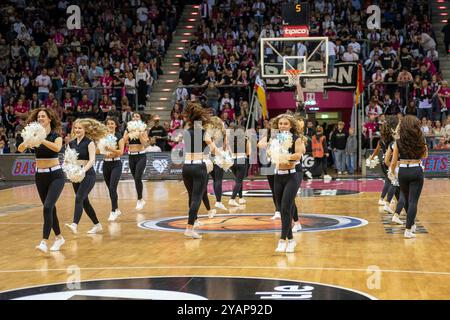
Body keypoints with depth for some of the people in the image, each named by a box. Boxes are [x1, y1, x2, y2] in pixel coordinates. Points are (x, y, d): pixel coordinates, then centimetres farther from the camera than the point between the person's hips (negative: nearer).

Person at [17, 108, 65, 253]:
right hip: (40, 176, 5)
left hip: (55, 175, -5)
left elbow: (57, 148, -29)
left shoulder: (56, 135, -6)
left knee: (48, 207, -18)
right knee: (50, 208, 11)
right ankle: (59, 237, 26)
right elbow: (20, 149, -10)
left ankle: (44, 241, -21)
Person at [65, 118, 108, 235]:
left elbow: (92, 160, -17)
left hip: (88, 174, -7)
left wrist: (84, 170, -33)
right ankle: (97, 225, 24)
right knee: (84, 201, 11)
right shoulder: (72, 143, 11)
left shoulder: (89, 142, -6)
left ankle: (75, 225, -32)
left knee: (79, 199, -21)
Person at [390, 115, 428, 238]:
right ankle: (408, 229, -9)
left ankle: (412, 224, 37)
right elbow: (425, 155, 14)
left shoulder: (398, 142, -4)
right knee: (413, 201, -2)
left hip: (402, 171, 2)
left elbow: (394, 162, 1)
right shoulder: (420, 141, -4)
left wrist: (392, 172, 17)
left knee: (407, 199, 20)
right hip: (416, 171, -2)